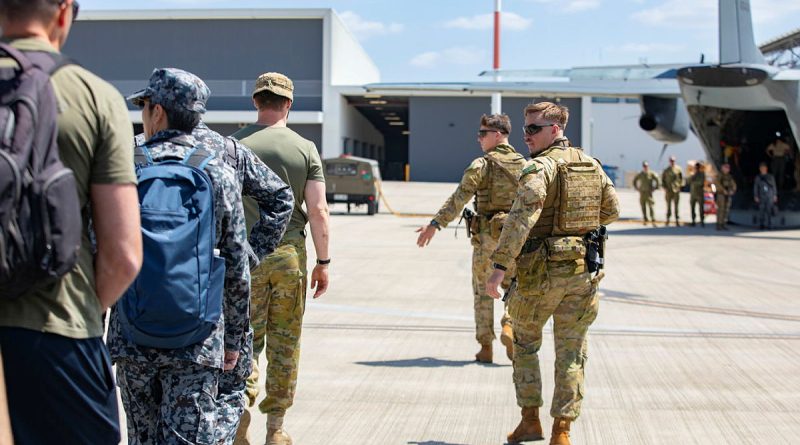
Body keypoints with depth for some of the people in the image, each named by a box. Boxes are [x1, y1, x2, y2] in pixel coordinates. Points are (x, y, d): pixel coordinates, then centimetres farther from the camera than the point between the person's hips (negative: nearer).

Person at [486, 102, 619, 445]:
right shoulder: (592, 165, 8)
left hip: (541, 272, -5)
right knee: (571, 352, 8)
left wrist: (499, 267, -29)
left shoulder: (539, 167, -13)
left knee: (525, 343, 16)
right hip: (583, 270, 5)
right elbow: (611, 212, 17)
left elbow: (521, 219, -25)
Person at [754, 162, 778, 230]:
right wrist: (756, 196, 1)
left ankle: (769, 225, -1)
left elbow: (774, 186, 9)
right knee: (761, 211, -2)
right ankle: (761, 225, 5)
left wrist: (775, 195, 5)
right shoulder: (758, 178, 6)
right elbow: (755, 187, 7)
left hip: (770, 197, 0)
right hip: (761, 197, 0)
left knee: (769, 211, -5)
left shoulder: (770, 177, 7)